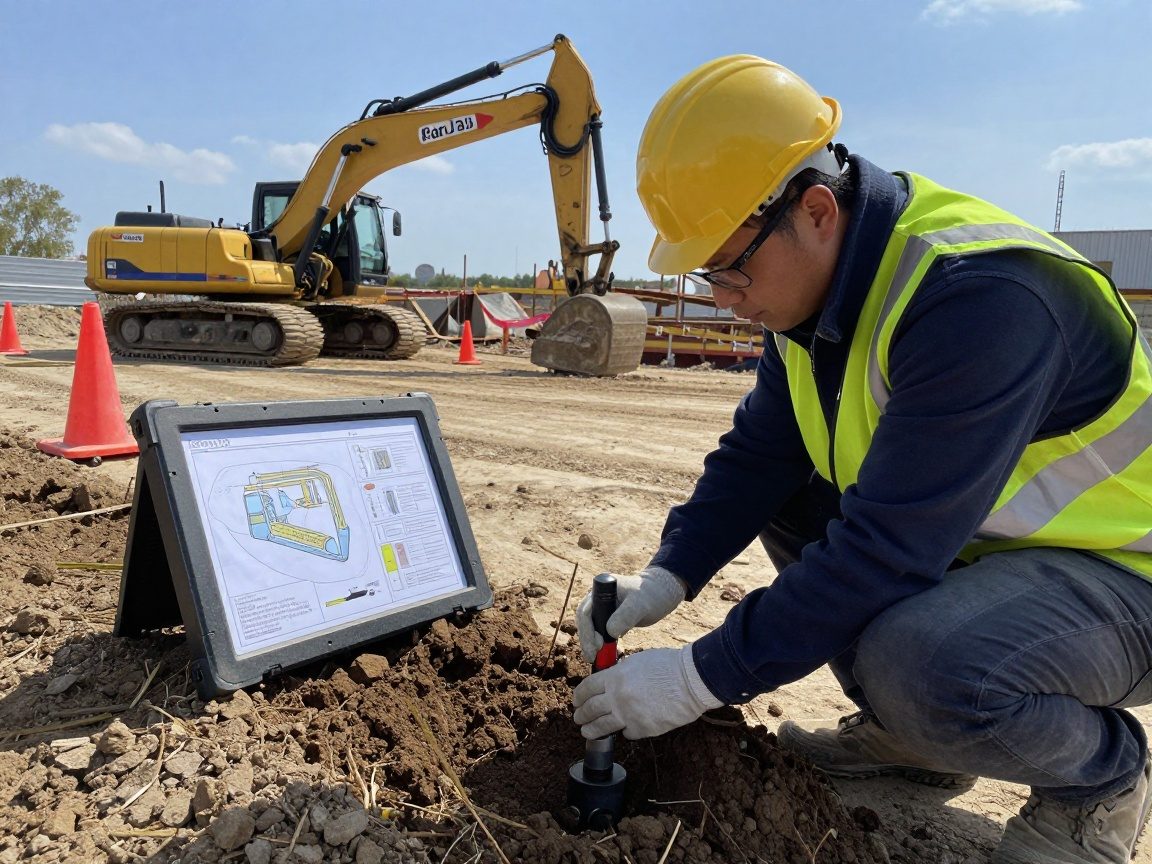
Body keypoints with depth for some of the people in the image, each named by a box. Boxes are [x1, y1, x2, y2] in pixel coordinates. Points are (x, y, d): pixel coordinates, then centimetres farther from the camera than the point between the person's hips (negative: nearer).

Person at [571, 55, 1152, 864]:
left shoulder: (978, 297, -32)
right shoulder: (820, 278, -5)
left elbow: (887, 549, -34)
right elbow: (759, 453, -2)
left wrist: (700, 679, -27)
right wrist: (666, 578, -14)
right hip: (970, 542, 8)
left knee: (921, 668, -35)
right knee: (781, 494, 1)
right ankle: (908, 734, 11)